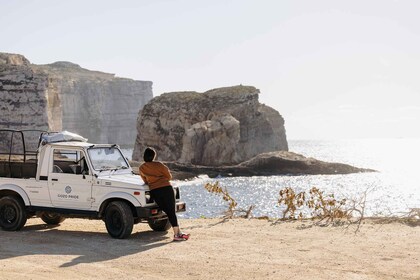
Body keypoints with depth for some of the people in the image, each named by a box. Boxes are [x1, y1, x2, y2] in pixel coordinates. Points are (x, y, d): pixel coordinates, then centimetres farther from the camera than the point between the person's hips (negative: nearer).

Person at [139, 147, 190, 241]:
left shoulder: (141, 168, 7)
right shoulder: (159, 165, -3)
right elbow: (169, 176, 6)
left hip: (154, 191, 4)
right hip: (166, 188, -3)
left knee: (168, 212, 8)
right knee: (172, 212, -1)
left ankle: (178, 233, 8)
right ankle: (177, 234, -7)